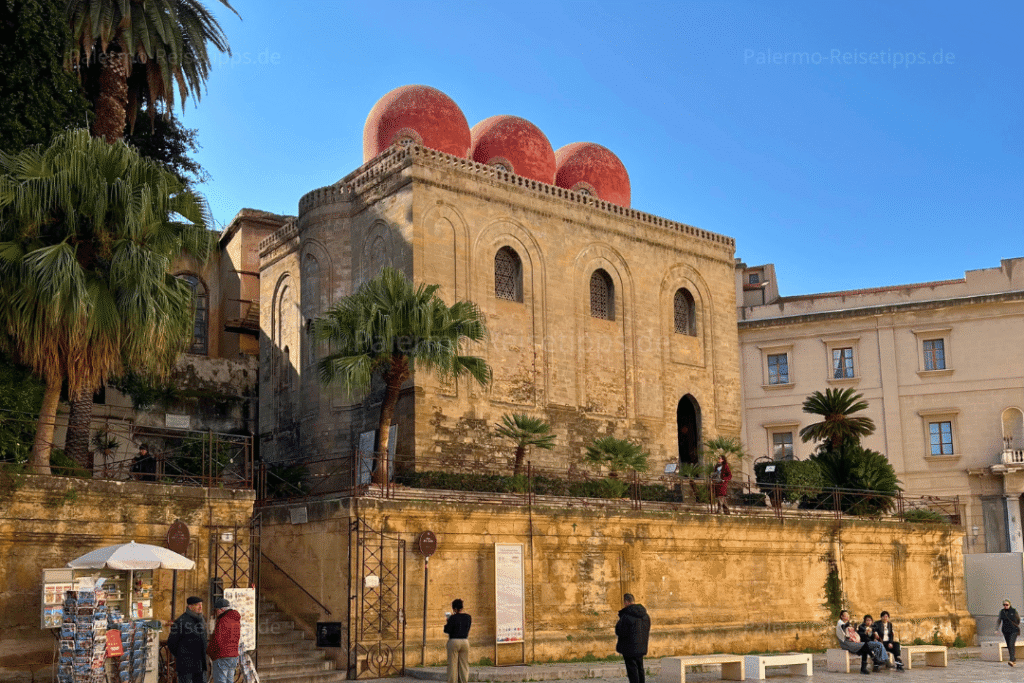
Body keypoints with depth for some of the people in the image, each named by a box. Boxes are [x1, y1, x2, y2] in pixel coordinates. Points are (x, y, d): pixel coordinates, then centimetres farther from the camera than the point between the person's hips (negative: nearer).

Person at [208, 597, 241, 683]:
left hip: (222, 657, -9)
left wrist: (208, 650, 0)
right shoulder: (236, 620, 12)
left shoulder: (222, 621, -16)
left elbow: (216, 641, -18)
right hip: (234, 656, 9)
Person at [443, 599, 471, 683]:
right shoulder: (468, 617, 3)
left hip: (454, 641, -5)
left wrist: (446, 624, 8)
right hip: (465, 641, 5)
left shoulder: (453, 618, -13)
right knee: (464, 664, 10)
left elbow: (447, 630, -12)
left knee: (452, 664, 3)